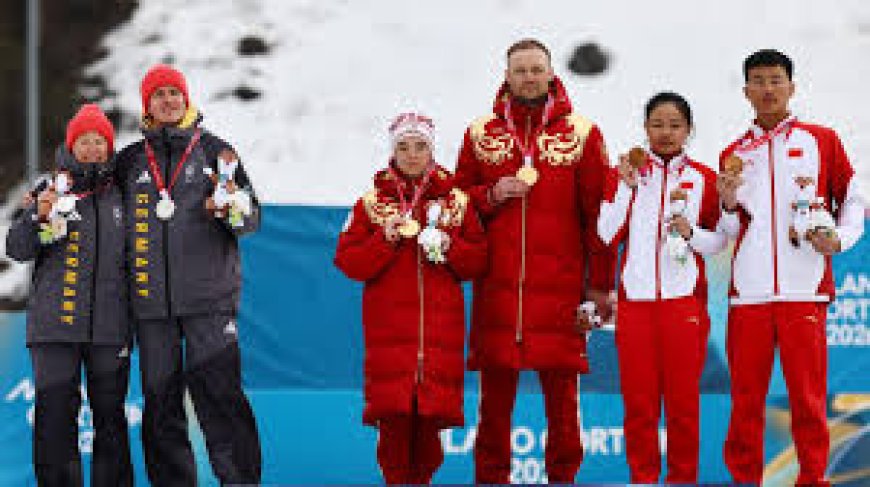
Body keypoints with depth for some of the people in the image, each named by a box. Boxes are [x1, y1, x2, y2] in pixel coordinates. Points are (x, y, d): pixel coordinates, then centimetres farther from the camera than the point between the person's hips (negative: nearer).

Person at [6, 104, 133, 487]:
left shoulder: (122, 196, 12)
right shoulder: (52, 191, 7)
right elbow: (17, 249, 1)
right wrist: (38, 216, -17)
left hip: (110, 325, 1)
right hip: (54, 325, -1)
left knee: (110, 413, 3)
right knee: (55, 412, -6)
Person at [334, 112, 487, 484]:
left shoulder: (455, 201, 11)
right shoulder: (373, 201, 8)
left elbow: (479, 262, 9)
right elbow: (347, 262, 3)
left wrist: (448, 247, -8)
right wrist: (386, 239, -10)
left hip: (441, 322, 1)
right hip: (388, 323, -1)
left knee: (431, 415, -4)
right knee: (393, 415, -10)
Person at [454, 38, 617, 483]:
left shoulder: (581, 133, 5)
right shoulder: (481, 133, 11)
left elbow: (598, 211, 4)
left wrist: (599, 284, 1)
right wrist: (492, 196, -7)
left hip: (559, 286, -1)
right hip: (496, 287, 1)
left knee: (561, 392, 1)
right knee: (495, 393, 3)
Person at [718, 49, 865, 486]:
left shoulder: (821, 140, 10)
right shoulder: (735, 153, 16)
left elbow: (852, 200, 12)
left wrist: (839, 237, -5)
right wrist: (728, 205, -3)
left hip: (803, 289, -2)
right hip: (748, 292, 2)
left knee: (807, 396, -4)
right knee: (745, 398, 1)